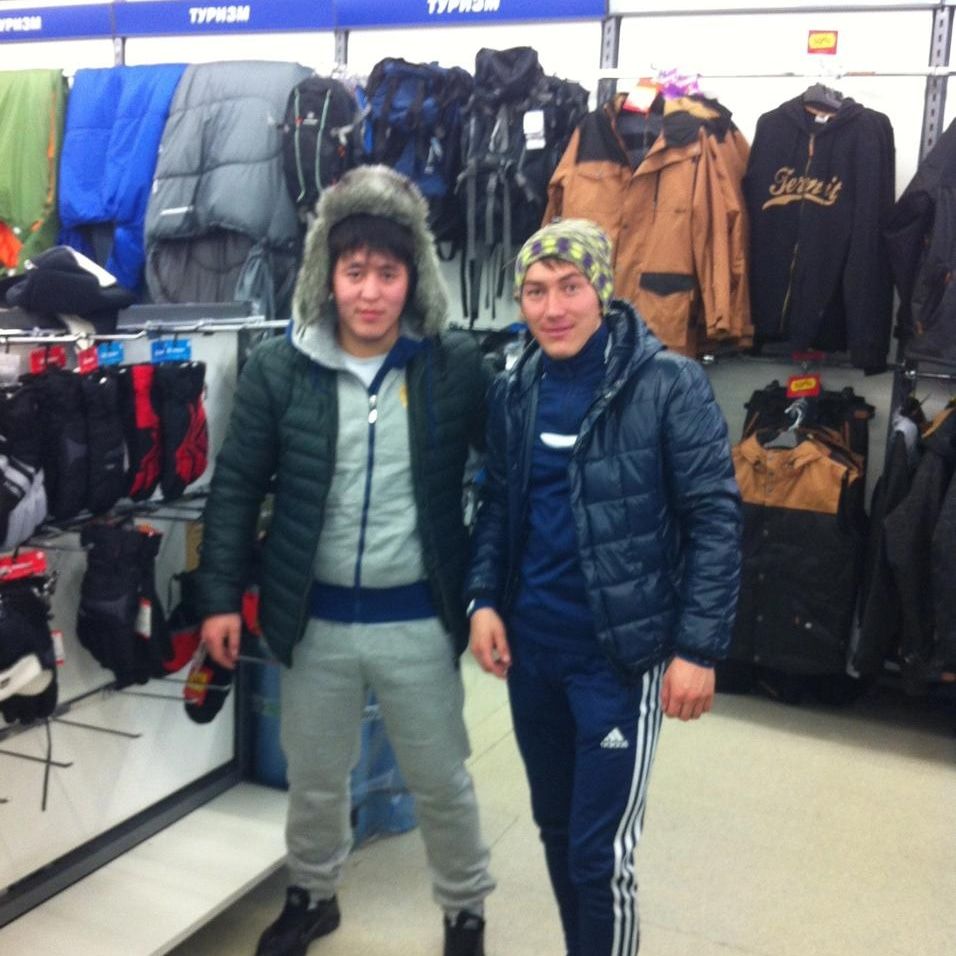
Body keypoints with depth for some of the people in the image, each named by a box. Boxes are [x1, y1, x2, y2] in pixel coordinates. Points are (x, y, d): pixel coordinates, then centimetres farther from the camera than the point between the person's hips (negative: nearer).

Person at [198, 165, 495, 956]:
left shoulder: (456, 366, -9)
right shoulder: (278, 368, -6)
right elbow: (237, 487, 0)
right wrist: (222, 596, -2)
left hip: (417, 619, -1)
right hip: (314, 618, 2)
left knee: (442, 780, 15)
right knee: (314, 779, 20)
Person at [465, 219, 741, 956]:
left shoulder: (669, 385, -12)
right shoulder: (514, 392, 4)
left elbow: (716, 520, -12)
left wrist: (699, 647, -14)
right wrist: (483, 597, 0)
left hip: (620, 654, -5)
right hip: (530, 648, 6)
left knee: (601, 853, 0)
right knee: (556, 829, 19)